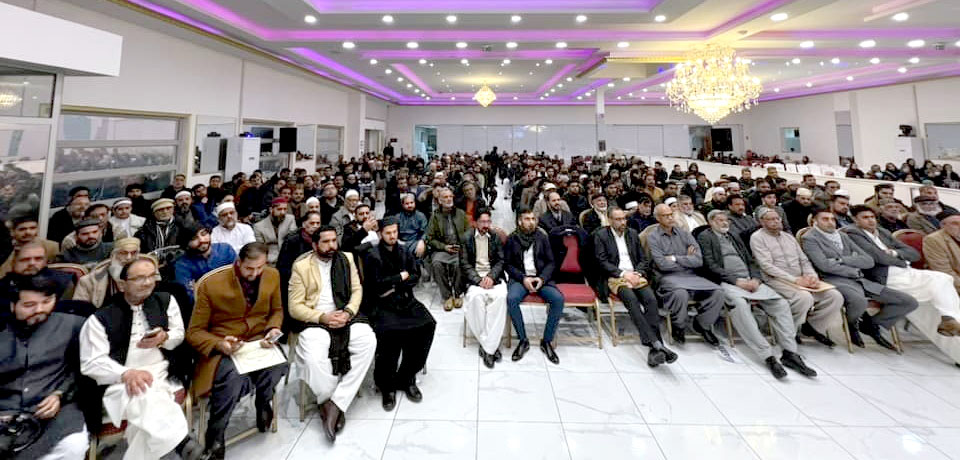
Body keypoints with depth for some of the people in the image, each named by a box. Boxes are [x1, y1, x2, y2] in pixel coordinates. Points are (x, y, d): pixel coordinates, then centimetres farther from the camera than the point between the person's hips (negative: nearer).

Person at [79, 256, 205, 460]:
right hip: (120, 382, -2)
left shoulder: (165, 300, 11)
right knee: (146, 398, -37)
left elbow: (180, 335, 18)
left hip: (162, 375, 2)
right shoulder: (101, 318, 2)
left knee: (145, 416, -31)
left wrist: (164, 338, -7)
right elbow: (91, 363, -3)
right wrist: (126, 373, -21)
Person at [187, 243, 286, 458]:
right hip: (223, 347, -2)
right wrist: (219, 344, -23)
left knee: (278, 366, -31)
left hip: (258, 341, 2)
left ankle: (263, 402, 6)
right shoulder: (211, 284, -10)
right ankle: (214, 436, -4)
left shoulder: (272, 275, -1)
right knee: (234, 379, -35)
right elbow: (194, 332, -3)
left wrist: (272, 330, -7)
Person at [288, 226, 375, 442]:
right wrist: (323, 317, -14)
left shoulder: (347, 258, 12)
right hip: (315, 321, -2)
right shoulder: (301, 267, 4)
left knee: (368, 342, -27)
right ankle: (333, 405, -6)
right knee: (314, 357, -32)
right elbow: (295, 307, 1)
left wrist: (348, 313, -10)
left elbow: (357, 290, 10)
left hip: (345, 317, 2)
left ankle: (335, 404, -19)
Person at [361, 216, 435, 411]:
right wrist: (401, 277, -2)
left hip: (404, 300, 5)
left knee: (426, 324, -22)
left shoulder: (404, 253, 16)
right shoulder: (372, 256, 0)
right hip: (380, 305, -4)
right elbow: (376, 284, -10)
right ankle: (386, 385, -10)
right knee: (390, 331, -33)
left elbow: (415, 276, 8)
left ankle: (406, 378, -5)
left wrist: (394, 287, -7)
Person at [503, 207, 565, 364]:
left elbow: (550, 262, 8)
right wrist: (523, 278, -13)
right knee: (511, 299, -33)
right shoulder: (512, 239, 5)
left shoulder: (542, 237, 9)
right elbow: (507, 264, 2)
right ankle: (523, 340, -13)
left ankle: (547, 341, -8)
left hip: (541, 278, 1)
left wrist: (542, 278, -11)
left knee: (558, 299, -26)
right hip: (520, 278, -1)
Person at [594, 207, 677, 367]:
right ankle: (657, 344, -39)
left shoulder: (633, 233, 18)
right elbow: (602, 262, -4)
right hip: (615, 277, -4)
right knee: (632, 299, -33)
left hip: (636, 275, 4)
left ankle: (654, 347, -30)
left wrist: (637, 273, -5)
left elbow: (643, 260, 16)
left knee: (651, 299, -26)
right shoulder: (601, 235, 5)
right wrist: (623, 273, -14)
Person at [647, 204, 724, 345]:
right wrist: (686, 259, 0)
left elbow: (698, 260, 2)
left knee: (717, 292, -18)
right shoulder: (653, 237, 0)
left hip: (690, 276, 5)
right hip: (668, 277, -5)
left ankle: (702, 325, 8)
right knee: (680, 293, -36)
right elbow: (662, 264, -12)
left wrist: (675, 258, -6)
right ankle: (679, 327, -7)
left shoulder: (684, 234, 13)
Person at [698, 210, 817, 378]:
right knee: (740, 304, -35)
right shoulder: (705, 237, 4)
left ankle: (790, 353, -12)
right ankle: (767, 356, -32)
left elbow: (751, 261, 20)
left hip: (749, 280, 7)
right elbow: (710, 266, -7)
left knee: (781, 304, -13)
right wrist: (736, 280, -14)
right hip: (727, 282, -7)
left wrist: (755, 279, -2)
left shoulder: (735, 237, 26)